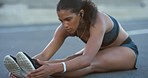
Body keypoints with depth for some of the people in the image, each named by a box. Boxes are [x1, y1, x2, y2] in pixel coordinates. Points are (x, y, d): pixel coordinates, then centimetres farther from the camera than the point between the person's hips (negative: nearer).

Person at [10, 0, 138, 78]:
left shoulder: (97, 22, -38)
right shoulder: (65, 28, -19)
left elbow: (87, 60, -52)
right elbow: (44, 55, -27)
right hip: (100, 51, 7)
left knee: (92, 64, -39)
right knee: (68, 60, -27)